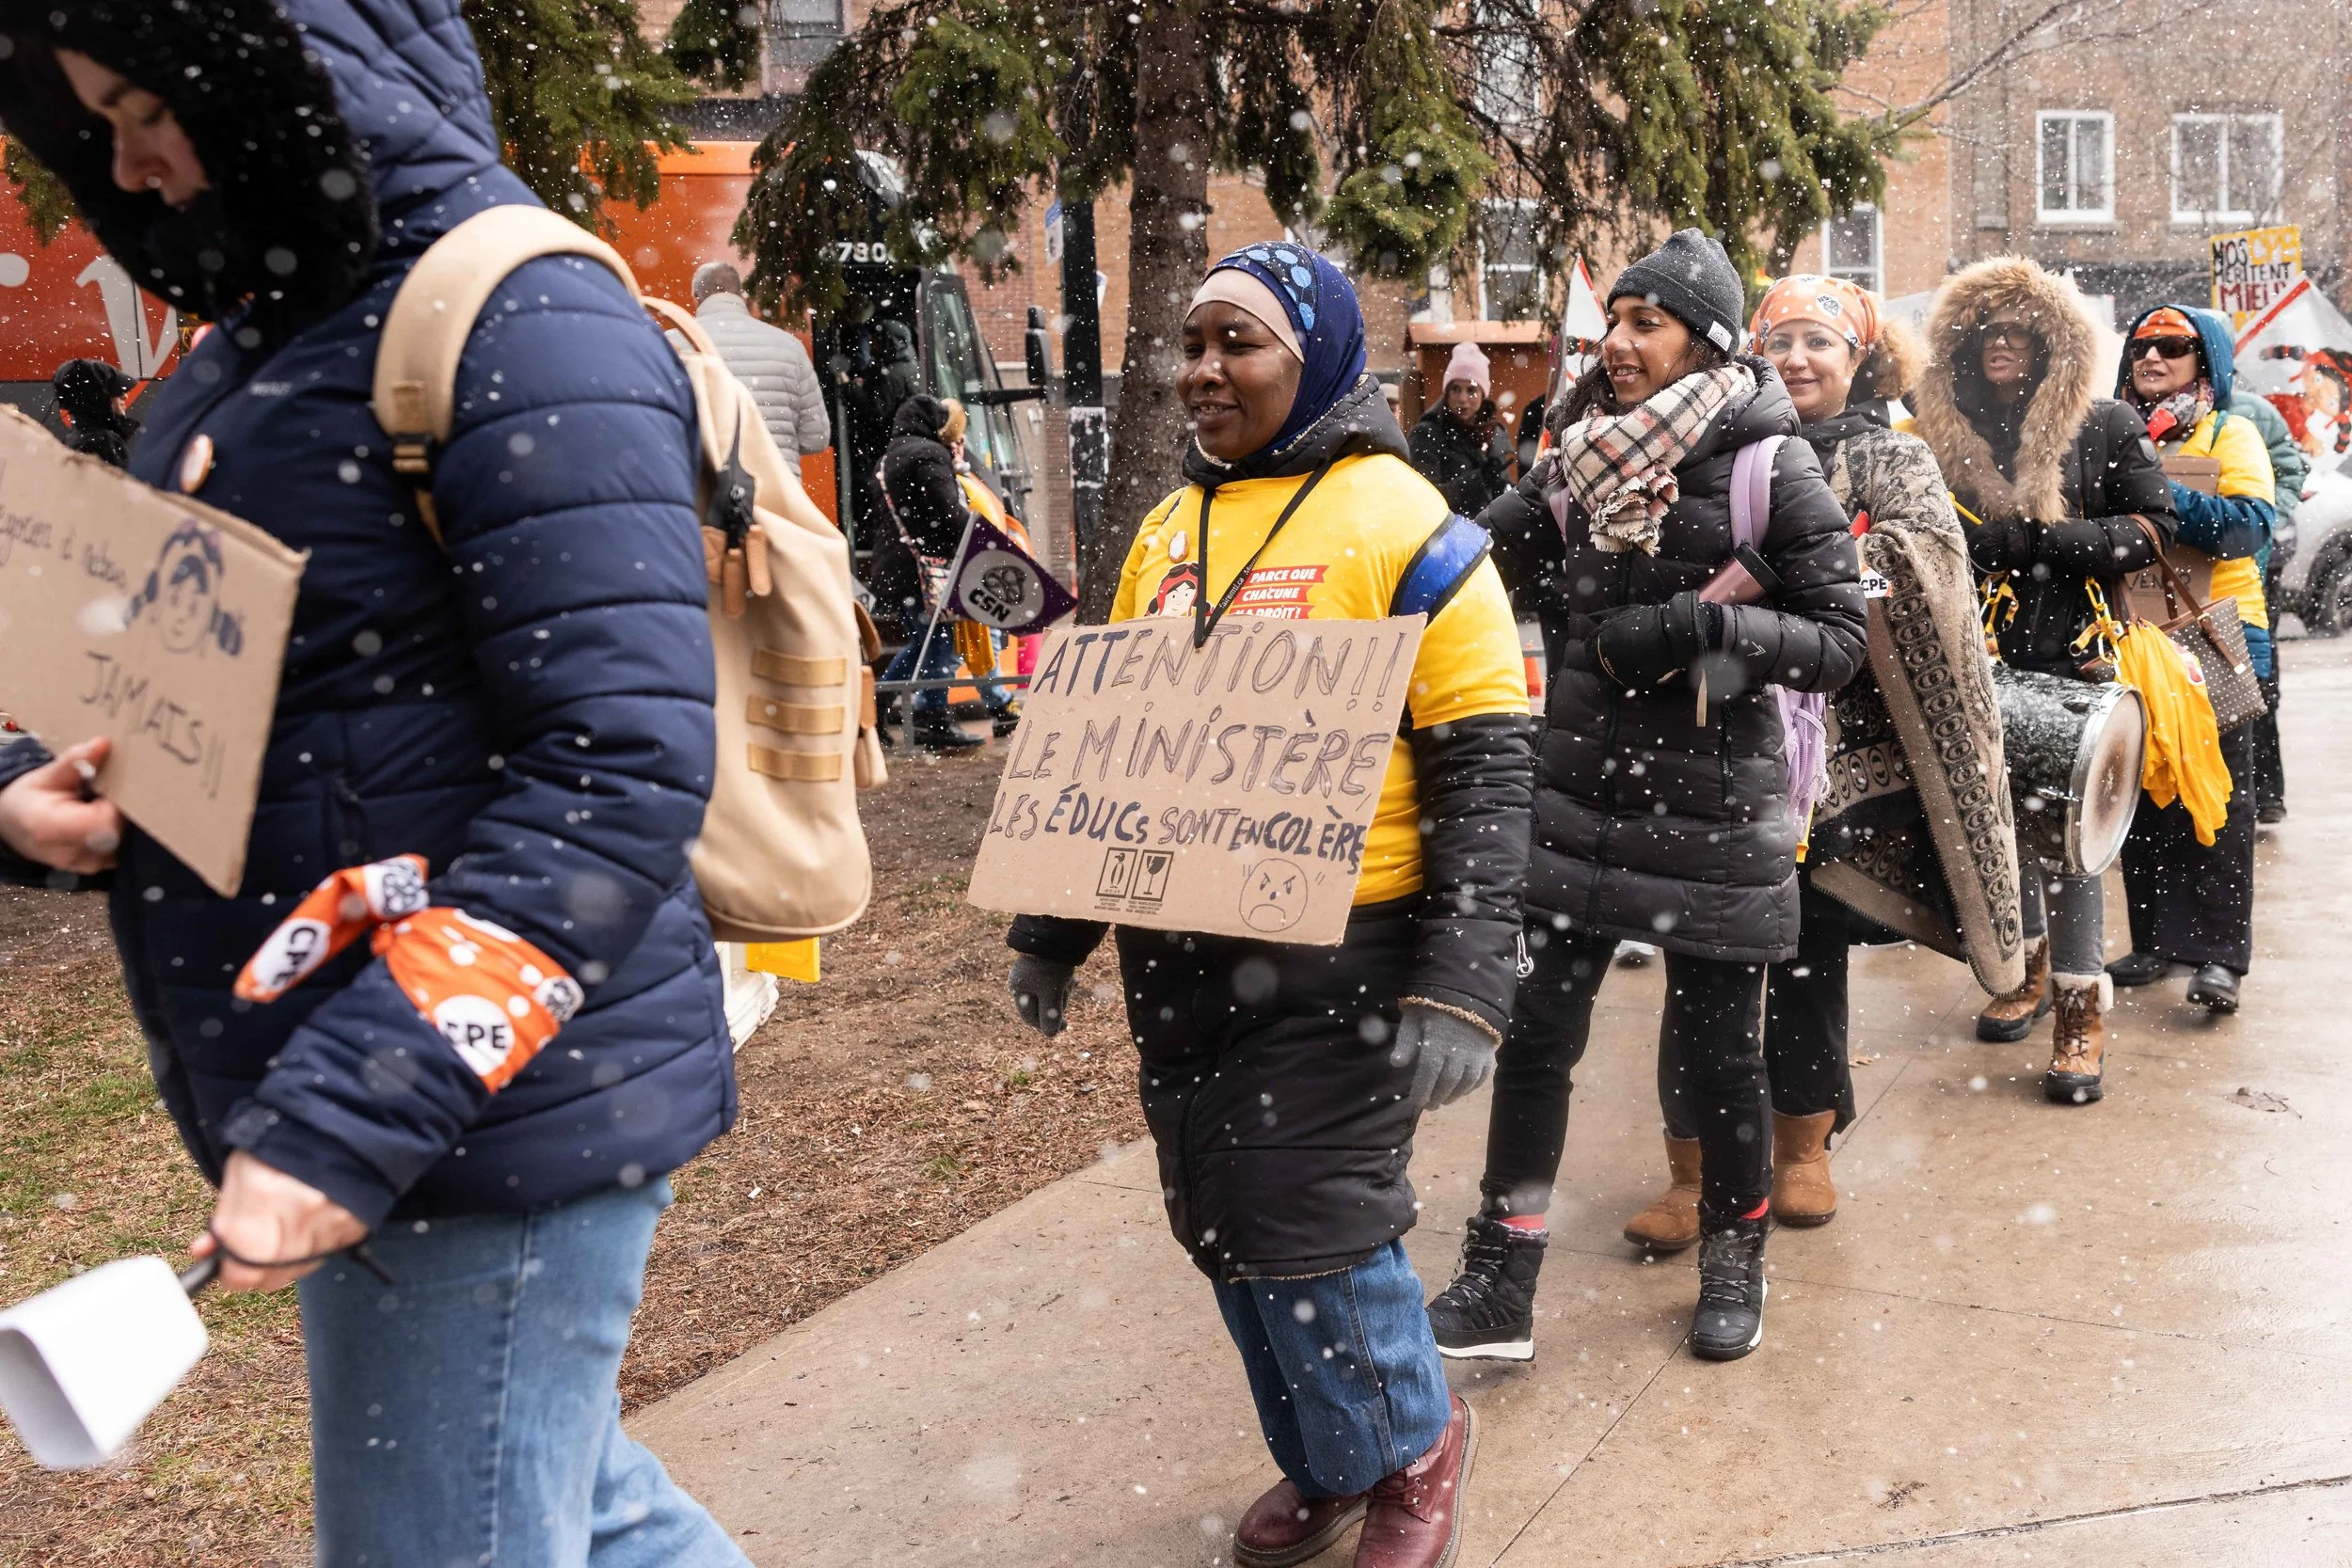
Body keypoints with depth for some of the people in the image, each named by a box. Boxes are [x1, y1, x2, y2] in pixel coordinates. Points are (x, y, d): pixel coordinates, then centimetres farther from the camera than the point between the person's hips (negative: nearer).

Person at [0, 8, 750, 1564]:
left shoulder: (525, 329, -15)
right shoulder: (261, 338, 13)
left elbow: (618, 777, -23)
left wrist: (350, 1114, -25)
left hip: (496, 1115, -9)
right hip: (341, 1084, 9)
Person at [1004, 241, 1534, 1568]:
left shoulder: (1400, 524, -8)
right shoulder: (1170, 530, 12)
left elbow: (1486, 769, -11)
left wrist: (1461, 986, -18)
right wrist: (1052, 930, 17)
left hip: (1333, 962, -6)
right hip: (1177, 955, 6)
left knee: (1312, 1229, -4)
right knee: (1222, 1227, 12)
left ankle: (1415, 1444, 26)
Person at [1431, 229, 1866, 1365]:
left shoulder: (1772, 471, -7)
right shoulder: (1584, 460, 6)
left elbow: (1838, 640, -7)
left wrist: (1701, 628, -21)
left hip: (1714, 814, -3)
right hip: (1578, 799, 4)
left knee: (1712, 1057, 7)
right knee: (1533, 1033, 2)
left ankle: (1734, 1257, 33)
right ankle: (1499, 1284, 13)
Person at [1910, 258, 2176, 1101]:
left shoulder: (2104, 428, 1)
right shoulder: (1943, 434, 9)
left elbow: (2152, 525, -1)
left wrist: (2035, 539, -13)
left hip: (2073, 660, -4)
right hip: (1979, 663, 4)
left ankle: (2081, 1010, -2)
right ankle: (2028, 967, 31)